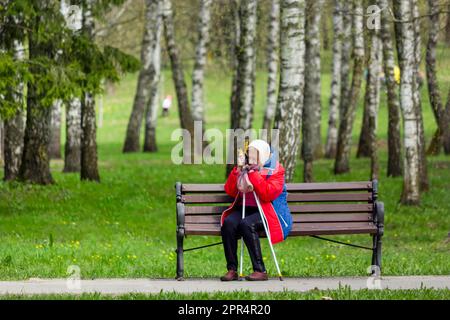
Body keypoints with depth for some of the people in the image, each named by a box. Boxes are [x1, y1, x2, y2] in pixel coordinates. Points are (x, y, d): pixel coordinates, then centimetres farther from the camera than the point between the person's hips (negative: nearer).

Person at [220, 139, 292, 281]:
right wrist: (238, 170, -3)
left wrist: (253, 173, -15)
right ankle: (232, 269, -24)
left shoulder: (275, 170, 1)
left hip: (267, 212, -5)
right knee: (228, 223, -27)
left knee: (246, 224, -35)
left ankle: (260, 271, -31)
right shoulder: (245, 168, 15)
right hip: (244, 209, 5)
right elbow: (230, 191, 7)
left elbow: (267, 194, -16)